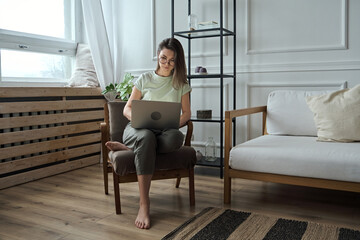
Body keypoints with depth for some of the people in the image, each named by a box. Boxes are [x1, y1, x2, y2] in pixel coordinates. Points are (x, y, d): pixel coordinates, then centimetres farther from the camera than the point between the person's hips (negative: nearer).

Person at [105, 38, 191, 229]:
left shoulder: (181, 84, 13)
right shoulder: (144, 79, 10)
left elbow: (186, 113, 8)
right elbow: (127, 109, 7)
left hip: (164, 132, 1)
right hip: (138, 129, -1)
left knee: (176, 137, -38)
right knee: (146, 136, -41)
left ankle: (126, 147, -20)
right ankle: (144, 203, -38)